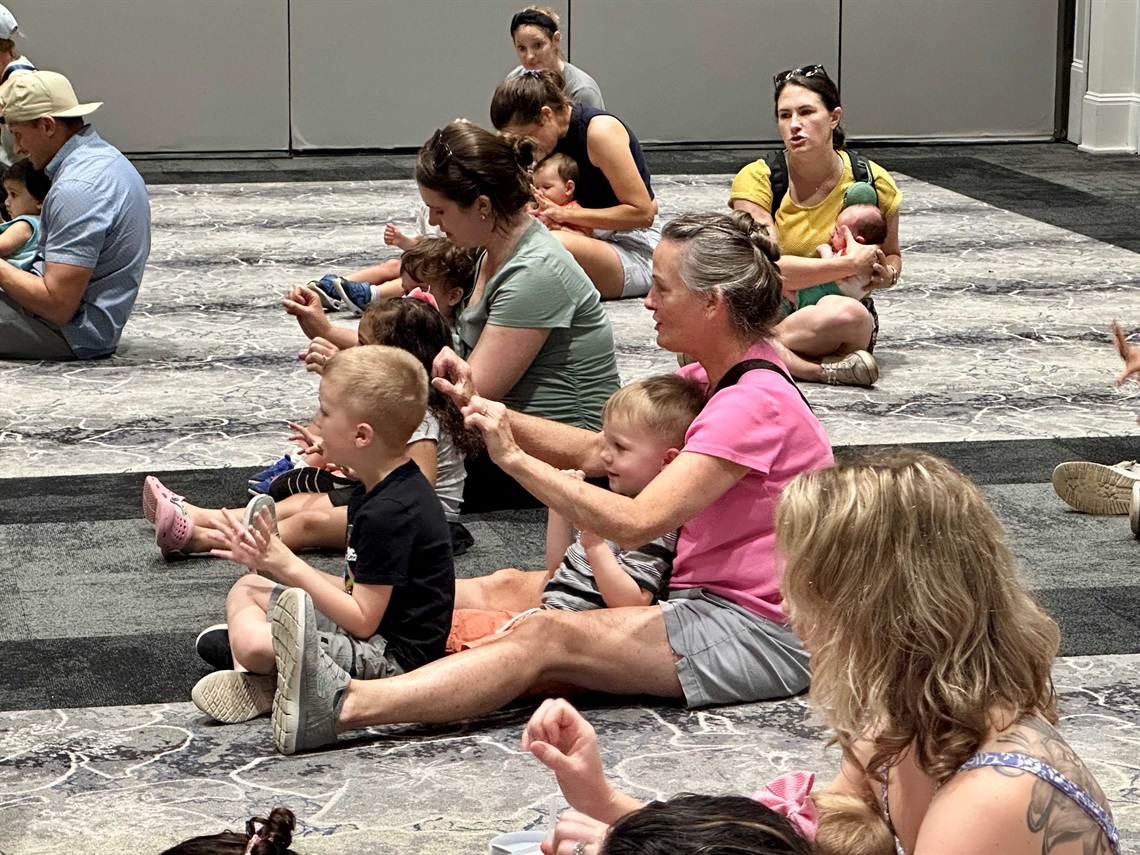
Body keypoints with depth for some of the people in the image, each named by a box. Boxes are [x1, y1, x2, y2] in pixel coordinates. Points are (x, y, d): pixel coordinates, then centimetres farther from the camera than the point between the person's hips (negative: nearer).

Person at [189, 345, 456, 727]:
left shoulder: (390, 512, -23)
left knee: (254, 644, -32)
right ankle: (254, 682, -5)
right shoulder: (378, 492, 10)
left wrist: (291, 568, -16)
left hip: (394, 654, -12)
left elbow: (363, 620, -22)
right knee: (247, 588, 19)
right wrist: (274, 562, 9)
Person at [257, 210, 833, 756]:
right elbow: (596, 451, 11)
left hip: (764, 634, -10)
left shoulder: (755, 403, -19)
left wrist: (515, 459, -23)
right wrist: (481, 408, -2)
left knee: (550, 636, -27)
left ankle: (341, 707, -42)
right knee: (509, 589, 2)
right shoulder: (713, 378, 14)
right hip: (707, 596, 10)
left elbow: (634, 523, -28)